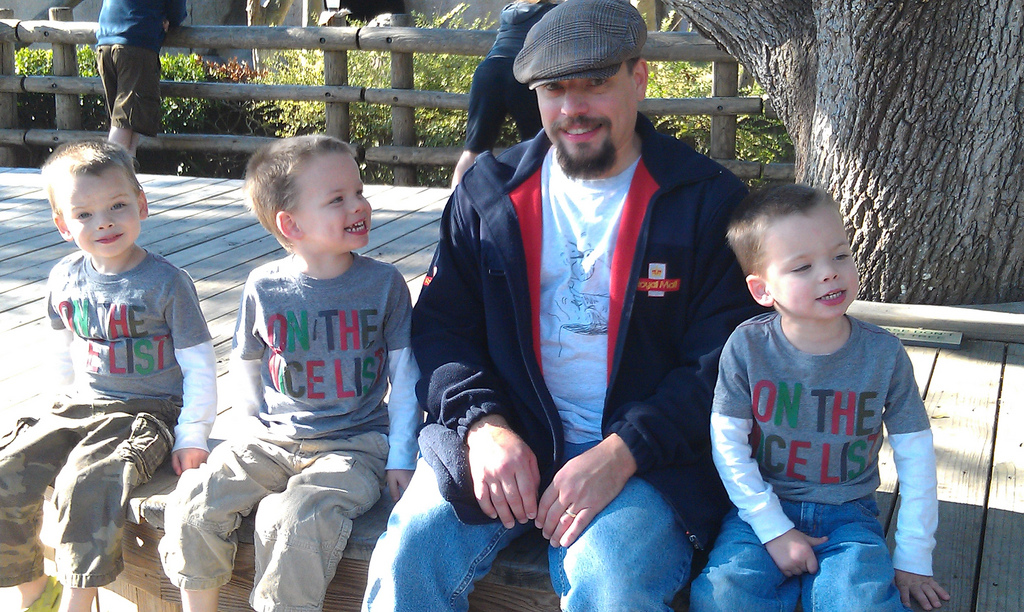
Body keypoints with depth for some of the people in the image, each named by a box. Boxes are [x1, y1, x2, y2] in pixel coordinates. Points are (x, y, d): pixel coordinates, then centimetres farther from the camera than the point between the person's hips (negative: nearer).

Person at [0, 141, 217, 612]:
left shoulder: (166, 282, -10)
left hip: (149, 413, -6)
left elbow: (199, 365, -8)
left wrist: (192, 434, -12)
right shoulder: (64, 278, 5)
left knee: (86, 482, -31)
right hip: (80, 408, 6)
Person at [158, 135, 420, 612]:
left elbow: (405, 378, 2)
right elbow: (246, 363, 16)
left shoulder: (384, 284, -2)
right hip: (271, 440, 3)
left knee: (296, 519, -28)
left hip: (353, 444, -2)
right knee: (194, 504, -15)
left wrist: (401, 459, -2)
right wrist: (259, 426, 9)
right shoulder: (264, 287, 0)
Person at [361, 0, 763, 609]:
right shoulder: (490, 188, 9)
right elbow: (441, 325, 10)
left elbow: (723, 359, -5)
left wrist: (622, 452, -17)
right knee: (408, 554, -21)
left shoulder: (707, 200, -2)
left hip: (645, 455, -2)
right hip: (504, 437, 3)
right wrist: (484, 425, -9)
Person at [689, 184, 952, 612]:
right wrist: (773, 529, -12)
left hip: (847, 515, 0)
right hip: (763, 510, 0)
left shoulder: (884, 354, -8)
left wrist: (913, 557, 0)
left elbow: (915, 452, 0)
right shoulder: (747, 347, -11)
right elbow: (728, 445, -7)